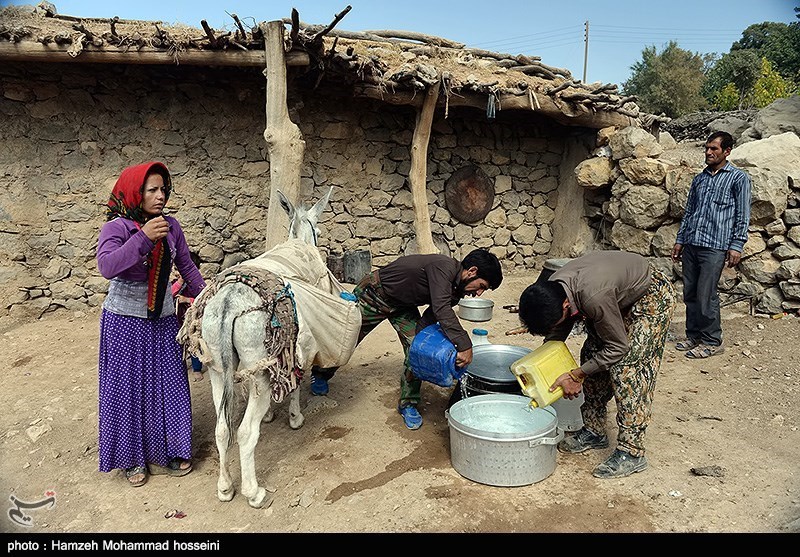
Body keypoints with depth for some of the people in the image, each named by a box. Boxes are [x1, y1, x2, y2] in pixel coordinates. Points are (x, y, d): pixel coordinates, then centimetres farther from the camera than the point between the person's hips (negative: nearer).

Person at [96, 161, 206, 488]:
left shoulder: (170, 226, 1)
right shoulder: (116, 227, -13)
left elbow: (187, 268, 10)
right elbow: (107, 267, -29)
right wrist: (143, 237, -36)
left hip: (163, 320, 4)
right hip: (125, 323, -4)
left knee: (168, 385, 10)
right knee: (128, 387, 7)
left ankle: (166, 451, 29)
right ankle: (133, 458, 25)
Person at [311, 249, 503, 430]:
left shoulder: (456, 289, -8)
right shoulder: (443, 267, -35)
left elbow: (429, 318, -7)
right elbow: (441, 310, -47)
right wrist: (465, 345, -50)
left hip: (402, 304, 7)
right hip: (373, 294, -7)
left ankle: (408, 404, 8)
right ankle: (320, 375, 39)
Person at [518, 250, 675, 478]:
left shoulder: (594, 297, -41)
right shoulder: (550, 292, -18)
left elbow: (617, 347, -27)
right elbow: (555, 336, 0)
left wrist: (576, 375, -22)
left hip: (652, 295, -8)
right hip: (621, 294, 8)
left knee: (626, 367, -16)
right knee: (591, 355, 3)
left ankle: (632, 451, -9)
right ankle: (594, 431, 16)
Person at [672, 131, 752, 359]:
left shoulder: (738, 178, 2)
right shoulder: (699, 179, 19)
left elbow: (742, 215, -2)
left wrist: (736, 246, -10)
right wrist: (680, 240, 16)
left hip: (715, 246, -6)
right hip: (691, 244, 6)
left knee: (705, 295, -7)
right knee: (690, 293, 8)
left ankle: (712, 341, 5)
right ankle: (693, 335, 19)